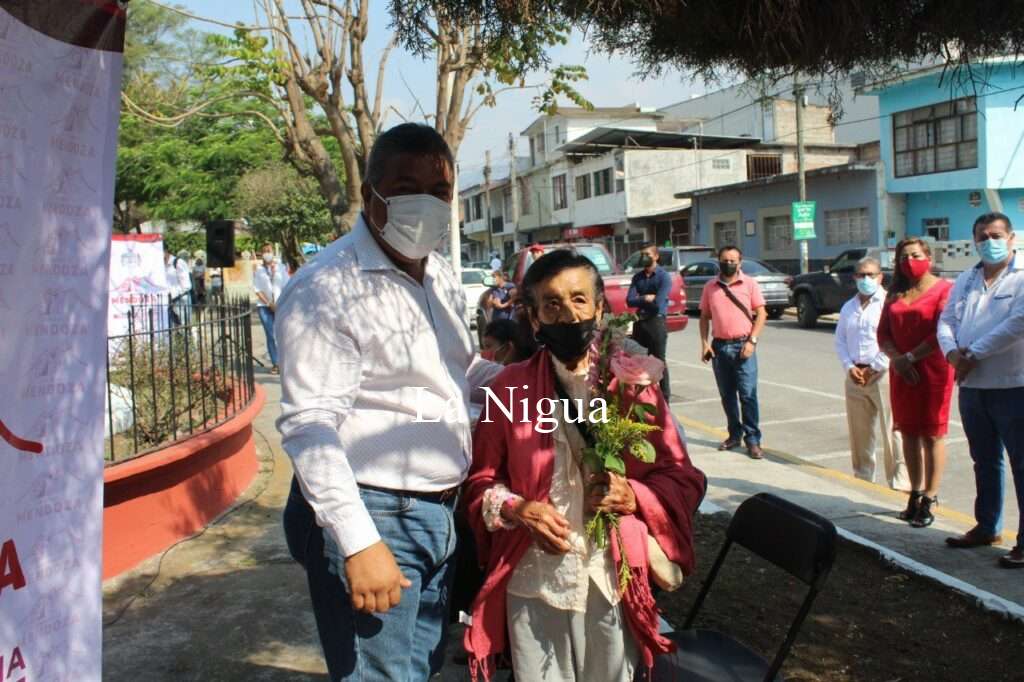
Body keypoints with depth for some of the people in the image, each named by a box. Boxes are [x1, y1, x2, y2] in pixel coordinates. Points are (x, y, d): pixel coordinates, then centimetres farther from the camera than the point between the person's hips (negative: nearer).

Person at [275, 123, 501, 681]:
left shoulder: (442, 276, 10)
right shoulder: (327, 288, -17)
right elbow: (309, 425, -23)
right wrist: (358, 542, -26)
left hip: (439, 512, 9)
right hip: (368, 516, -8)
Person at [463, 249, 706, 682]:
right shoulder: (509, 387, -1)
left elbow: (682, 478, 3)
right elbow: (481, 478, 6)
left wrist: (633, 496, -16)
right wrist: (516, 509, -13)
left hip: (615, 579, 1)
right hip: (532, 581, 0)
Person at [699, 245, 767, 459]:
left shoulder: (750, 284, 1)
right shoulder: (710, 287, 10)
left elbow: (761, 314, -1)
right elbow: (704, 317, 13)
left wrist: (752, 341, -10)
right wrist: (704, 343, 2)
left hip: (743, 346, -3)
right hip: (719, 346, 4)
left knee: (748, 395, -6)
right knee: (726, 395, 11)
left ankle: (753, 440, 0)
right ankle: (735, 435, 23)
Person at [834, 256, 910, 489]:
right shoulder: (848, 307, 17)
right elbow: (840, 341, 14)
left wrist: (874, 368, -11)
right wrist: (849, 367, -1)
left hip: (883, 374, -6)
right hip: (855, 377, 6)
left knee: (892, 432, -6)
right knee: (859, 433, 11)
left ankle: (899, 483, -1)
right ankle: (862, 478, 23)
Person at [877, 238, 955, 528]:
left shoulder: (944, 289, -5)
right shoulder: (895, 294, 13)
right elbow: (883, 333, 9)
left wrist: (910, 357, -13)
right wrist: (897, 359, -8)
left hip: (933, 371, -5)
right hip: (901, 372, 6)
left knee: (932, 435, 0)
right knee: (909, 434, 9)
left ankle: (929, 500, 5)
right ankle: (915, 493, 18)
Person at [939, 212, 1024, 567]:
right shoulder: (965, 280, 15)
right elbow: (947, 320, 10)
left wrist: (973, 355, -16)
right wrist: (952, 351, -10)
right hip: (972, 387, 7)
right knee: (985, 463, 18)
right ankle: (987, 527, 32)